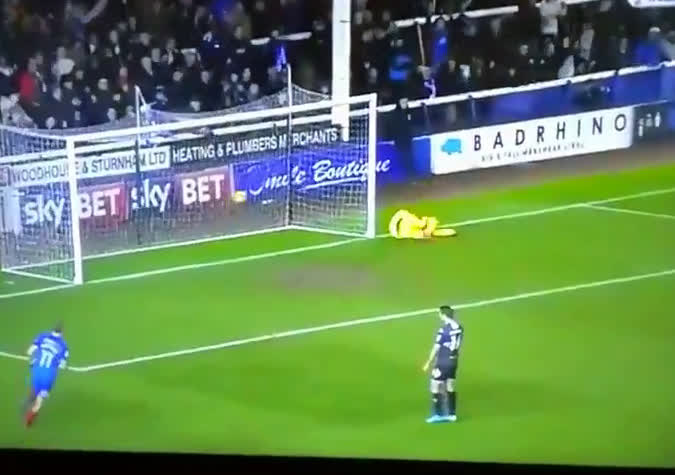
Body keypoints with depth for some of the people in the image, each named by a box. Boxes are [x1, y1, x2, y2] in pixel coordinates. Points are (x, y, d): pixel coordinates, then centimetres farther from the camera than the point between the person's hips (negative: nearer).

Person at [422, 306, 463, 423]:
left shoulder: (444, 330, -21)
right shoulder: (459, 328, 0)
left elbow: (436, 349, -15)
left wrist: (428, 363, -7)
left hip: (442, 363, -7)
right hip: (453, 361, 7)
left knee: (436, 388, 3)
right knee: (450, 388, 15)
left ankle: (438, 415, 6)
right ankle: (451, 414, 18)